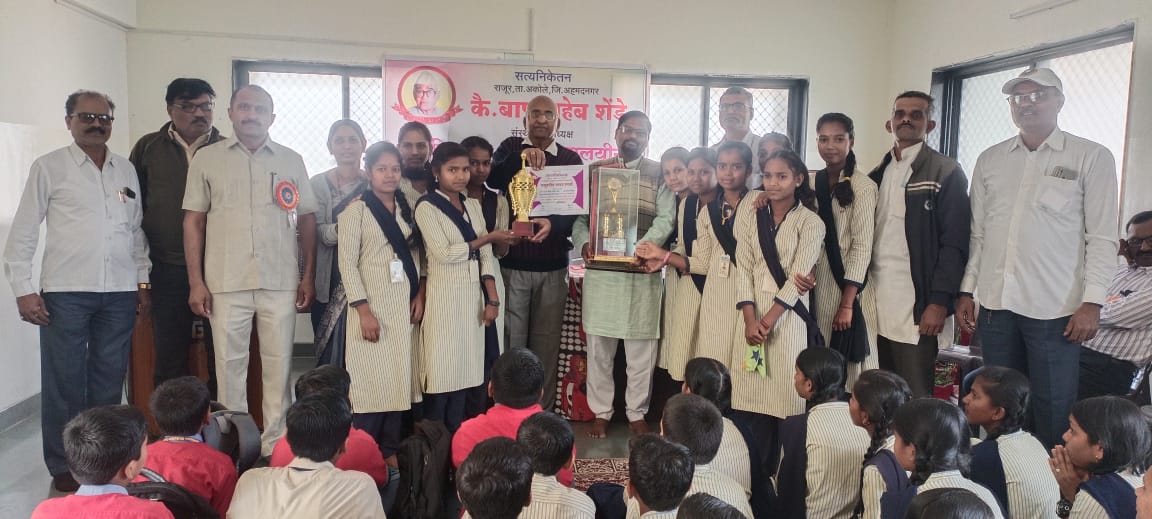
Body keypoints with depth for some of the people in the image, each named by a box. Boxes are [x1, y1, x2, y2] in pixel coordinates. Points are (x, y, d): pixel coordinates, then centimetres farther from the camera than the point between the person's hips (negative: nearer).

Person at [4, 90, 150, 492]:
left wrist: (143, 280, 12)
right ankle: (64, 468, 16)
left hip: (120, 293, 3)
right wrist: (23, 289, -5)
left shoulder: (126, 170, 13)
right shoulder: (49, 168, 1)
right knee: (64, 382, 3)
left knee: (109, 380, 9)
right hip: (66, 293, -3)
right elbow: (22, 233, 0)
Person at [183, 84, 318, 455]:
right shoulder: (207, 159, 6)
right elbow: (194, 221, 5)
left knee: (278, 364, 5)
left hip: (281, 283, 1)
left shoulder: (291, 161, 9)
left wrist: (308, 277, 3)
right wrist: (196, 282, -2)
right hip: (226, 283, 0)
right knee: (229, 364, 5)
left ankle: (275, 444, 17)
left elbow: (307, 220, 10)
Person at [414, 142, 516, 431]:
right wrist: (487, 238, -8)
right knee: (442, 368, -3)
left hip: (473, 296, 5)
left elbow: (486, 256, 8)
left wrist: (492, 299, 0)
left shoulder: (473, 206, 12)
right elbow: (444, 254, -14)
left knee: (465, 368, 7)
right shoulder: (427, 207, -5)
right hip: (444, 298, -5)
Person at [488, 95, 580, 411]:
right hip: (511, 262, -1)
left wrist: (553, 224, -19)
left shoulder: (570, 159, 8)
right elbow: (493, 178, -12)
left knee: (547, 342, 7)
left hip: (553, 266, 1)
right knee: (511, 340, 1)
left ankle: (544, 411, 18)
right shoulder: (511, 147, 8)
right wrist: (522, 157, -28)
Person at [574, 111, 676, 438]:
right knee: (598, 346, 6)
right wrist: (584, 243, -15)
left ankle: (637, 413, 21)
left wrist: (643, 246, -21)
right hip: (600, 269, 1)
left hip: (643, 272, -1)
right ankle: (600, 413, 20)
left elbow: (665, 218, -5)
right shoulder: (594, 171, 9)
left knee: (641, 347, 6)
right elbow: (579, 214, 5)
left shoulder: (660, 173, 5)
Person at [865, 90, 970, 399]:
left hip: (917, 307, -5)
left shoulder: (946, 173, -2)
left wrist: (939, 302, -15)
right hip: (875, 304, 6)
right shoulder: (877, 175, 17)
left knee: (915, 400, -3)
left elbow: (954, 244, -9)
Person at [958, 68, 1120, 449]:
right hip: (996, 303, 4)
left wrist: (1092, 303, -10)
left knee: (1053, 410, 0)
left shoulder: (1092, 158, 1)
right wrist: (967, 291, 8)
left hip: (1055, 307, -3)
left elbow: (1102, 238, -3)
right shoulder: (989, 160, 11)